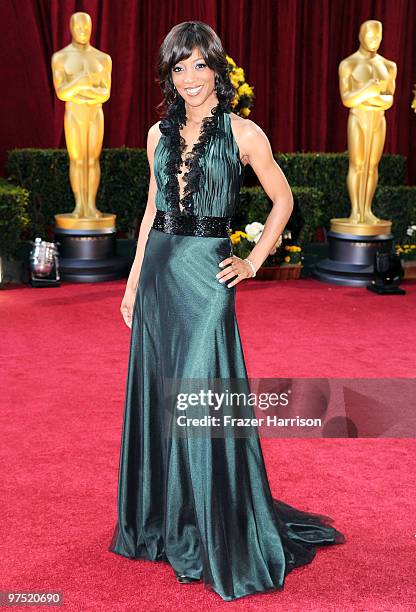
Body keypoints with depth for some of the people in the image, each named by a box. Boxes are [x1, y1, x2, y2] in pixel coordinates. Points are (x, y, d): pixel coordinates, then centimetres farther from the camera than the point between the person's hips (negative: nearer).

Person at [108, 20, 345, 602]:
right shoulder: (160, 133, 11)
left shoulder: (242, 132, -3)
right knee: (156, 401, 11)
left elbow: (282, 199, 4)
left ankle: (220, 540, 13)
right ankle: (166, 525, 29)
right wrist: (134, 280, 13)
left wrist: (253, 262, -2)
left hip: (205, 276, -5)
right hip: (158, 272, 6)